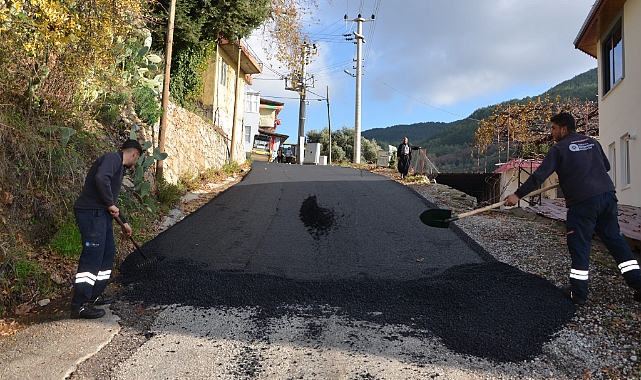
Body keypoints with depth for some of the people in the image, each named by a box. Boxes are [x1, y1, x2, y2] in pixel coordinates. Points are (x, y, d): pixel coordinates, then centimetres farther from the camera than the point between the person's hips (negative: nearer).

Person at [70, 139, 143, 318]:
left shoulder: (119, 166, 21)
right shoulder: (112, 158, -9)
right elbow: (101, 178, -30)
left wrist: (124, 222, 32)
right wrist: (111, 204, -20)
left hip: (102, 214, 10)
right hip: (91, 213, -10)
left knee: (108, 253, 15)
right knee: (92, 257, -9)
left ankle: (94, 295, 26)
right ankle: (79, 305, -3)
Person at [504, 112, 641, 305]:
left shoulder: (559, 148, -3)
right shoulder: (592, 142, 16)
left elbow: (539, 175, -10)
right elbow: (606, 166, 26)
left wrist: (518, 195, -8)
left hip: (583, 202, -6)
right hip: (607, 196, 6)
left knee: (579, 246, 2)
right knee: (615, 240, 14)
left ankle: (578, 293, 9)